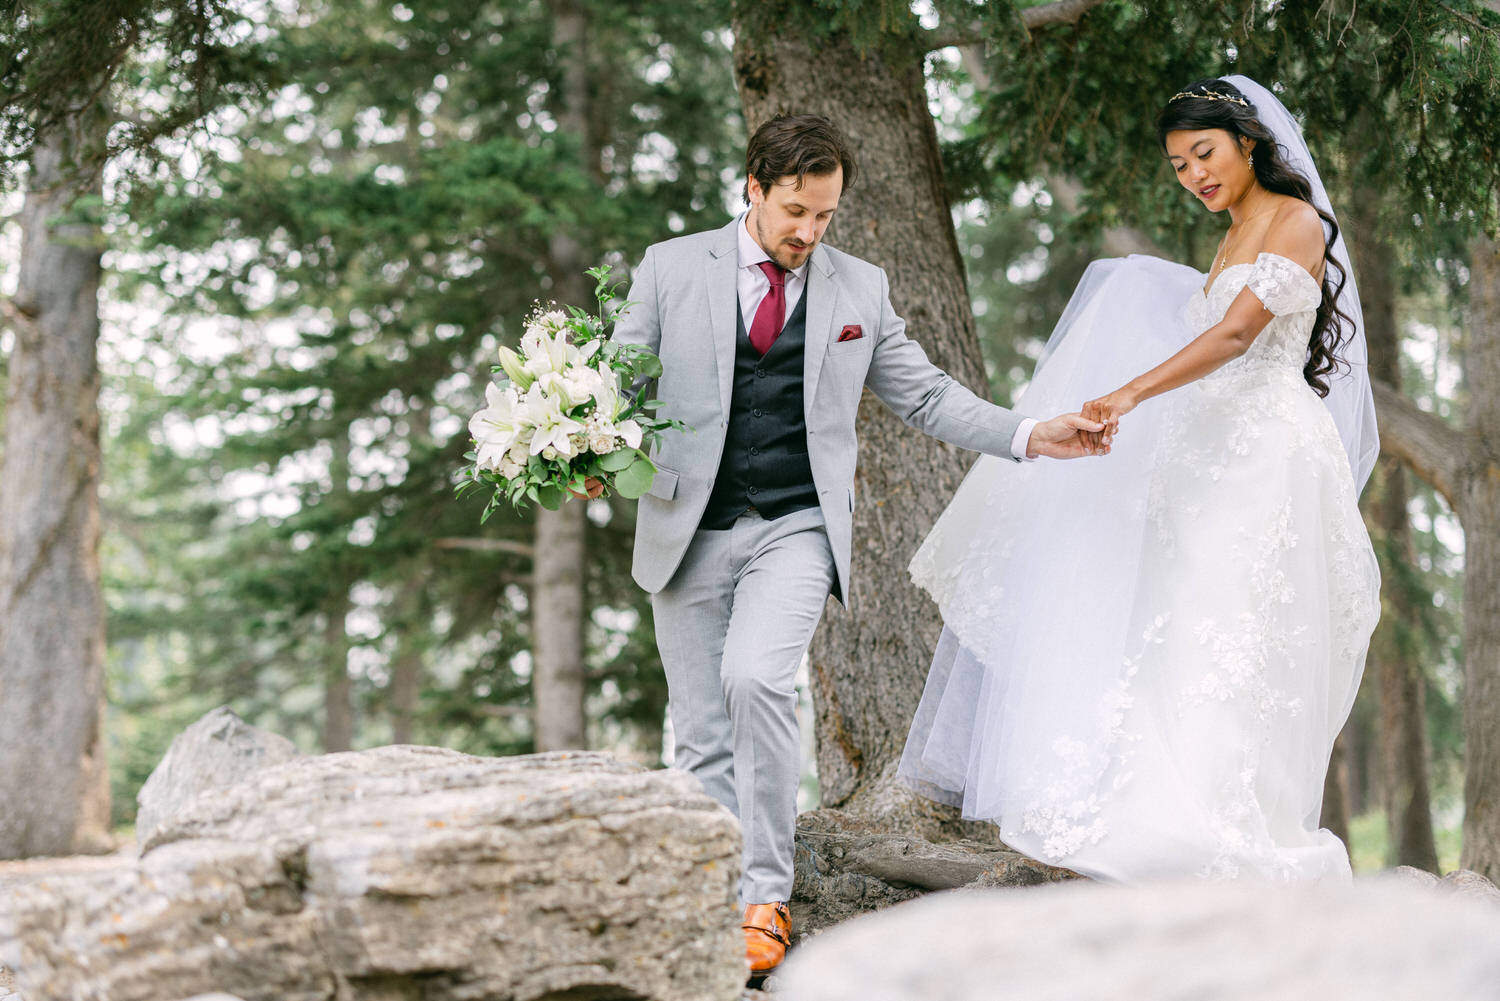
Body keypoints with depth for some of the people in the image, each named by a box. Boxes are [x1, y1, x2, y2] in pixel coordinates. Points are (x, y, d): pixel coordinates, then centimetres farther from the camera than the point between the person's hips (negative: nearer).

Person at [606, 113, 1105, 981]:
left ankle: (767, 897, -15)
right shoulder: (672, 269, 5)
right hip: (690, 534, 1)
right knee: (703, 740, 2)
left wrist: (1029, 436, 0)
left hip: (798, 529, -1)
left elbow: (927, 397, 12)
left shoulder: (860, 288, 8)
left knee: (756, 679, -25)